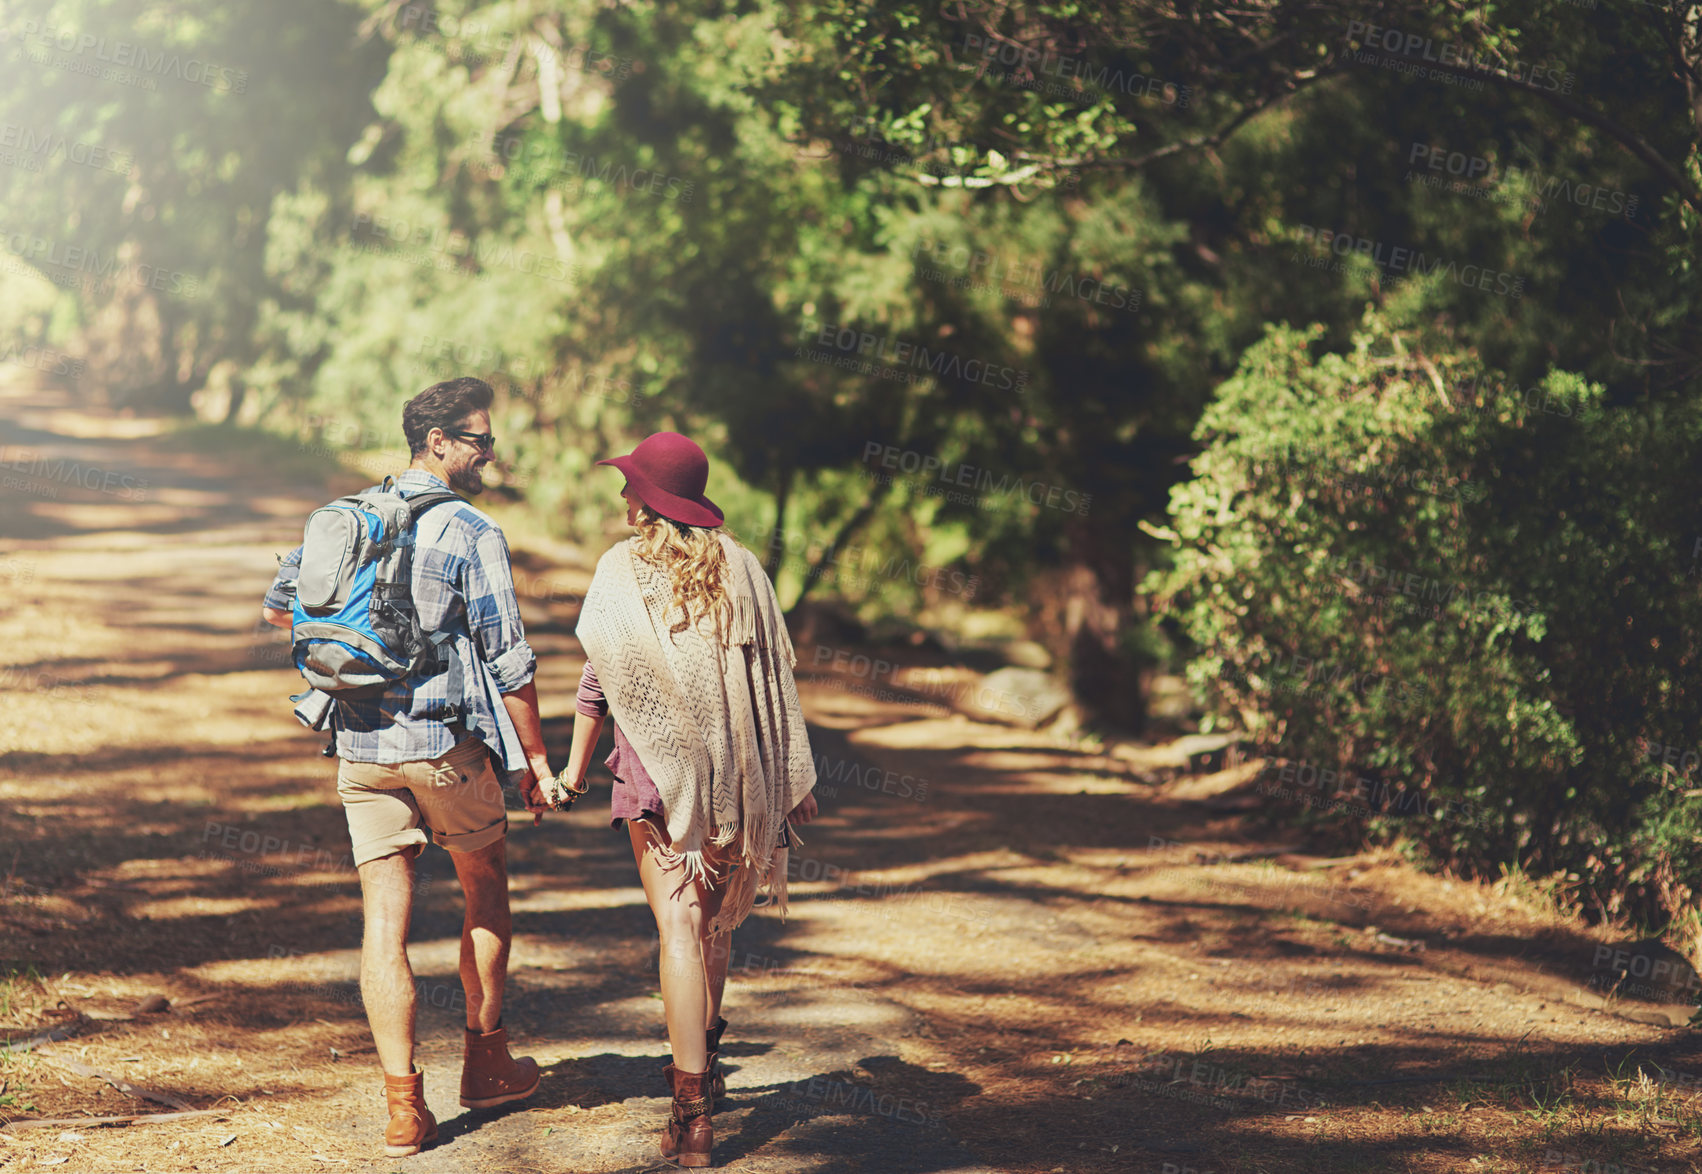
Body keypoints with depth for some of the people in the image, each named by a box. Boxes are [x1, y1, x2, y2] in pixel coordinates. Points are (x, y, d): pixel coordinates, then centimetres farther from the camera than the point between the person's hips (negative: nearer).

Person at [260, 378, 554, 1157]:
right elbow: (508, 659, -11)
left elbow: (278, 608, 17)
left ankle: (403, 1104, 0)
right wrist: (534, 756, -2)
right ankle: (486, 1060, 28)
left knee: (385, 918, 3)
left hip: (360, 748, 4)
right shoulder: (471, 534, -10)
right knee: (486, 889, 18)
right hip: (446, 743, -4)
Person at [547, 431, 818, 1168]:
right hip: (737, 774, 4)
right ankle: (704, 1059, 37)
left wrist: (573, 771, 5)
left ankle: (693, 1113, -15)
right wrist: (793, 777, 11)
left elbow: (599, 677, -4)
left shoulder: (622, 570, -2)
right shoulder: (739, 566, 7)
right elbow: (775, 677, 6)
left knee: (680, 926, -9)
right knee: (715, 919, 22)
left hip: (657, 772, -4)